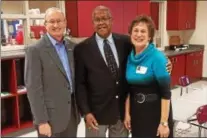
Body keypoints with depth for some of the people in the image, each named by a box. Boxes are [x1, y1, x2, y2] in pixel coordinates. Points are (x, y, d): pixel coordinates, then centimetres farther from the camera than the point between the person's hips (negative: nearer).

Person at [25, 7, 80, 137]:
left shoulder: (72, 47, 6)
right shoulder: (35, 50, -12)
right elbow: (33, 88, -14)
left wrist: (79, 107, 11)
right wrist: (41, 121, -16)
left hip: (72, 112, 6)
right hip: (51, 116, -5)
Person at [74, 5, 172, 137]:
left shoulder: (125, 42, 1)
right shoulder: (82, 49, -7)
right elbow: (80, 83, -6)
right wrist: (86, 112, -12)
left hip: (122, 109, 3)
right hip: (97, 111, -2)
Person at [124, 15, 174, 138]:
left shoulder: (158, 57, -16)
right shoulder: (130, 57, 2)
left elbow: (166, 93, -17)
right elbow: (129, 89, 8)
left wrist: (164, 122, -18)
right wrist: (127, 113, 7)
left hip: (156, 111, -5)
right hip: (136, 112, 6)